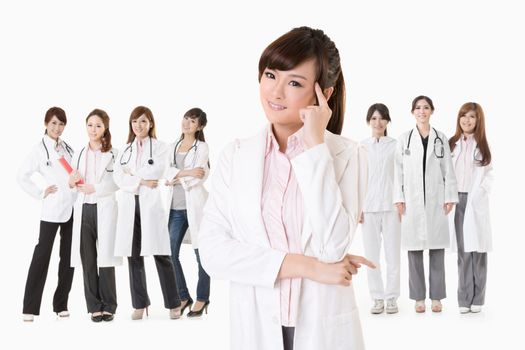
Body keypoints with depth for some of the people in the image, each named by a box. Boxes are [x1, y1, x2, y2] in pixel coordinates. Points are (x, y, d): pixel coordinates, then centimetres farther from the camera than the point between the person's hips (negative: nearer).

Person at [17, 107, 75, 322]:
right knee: (42, 255, -4)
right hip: (52, 209, -6)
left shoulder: (67, 147, 13)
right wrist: (41, 194, -7)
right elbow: (22, 176, -6)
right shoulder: (40, 149, -3)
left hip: (73, 207, 6)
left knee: (69, 256, 7)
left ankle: (61, 304, 15)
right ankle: (30, 308, 0)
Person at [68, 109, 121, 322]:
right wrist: (72, 182, -3)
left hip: (105, 209, -4)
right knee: (88, 259, 4)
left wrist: (95, 188, -14)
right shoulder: (79, 154, 14)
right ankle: (94, 306, 11)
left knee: (105, 257, -3)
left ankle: (108, 306, 7)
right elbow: (73, 184, 19)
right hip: (84, 210, 4)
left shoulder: (114, 154, -1)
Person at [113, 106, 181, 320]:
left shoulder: (159, 147, 6)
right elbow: (118, 176, 3)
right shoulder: (125, 149, 16)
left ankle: (173, 304, 3)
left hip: (151, 205, -3)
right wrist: (141, 181, -10)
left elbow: (156, 171, -10)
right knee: (134, 256, 4)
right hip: (129, 205, 4)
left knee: (161, 256, -4)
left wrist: (132, 172, -1)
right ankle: (139, 304, 11)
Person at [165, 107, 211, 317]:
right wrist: (186, 172, -15)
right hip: (175, 207, 5)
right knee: (171, 254, 5)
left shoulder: (201, 147, 0)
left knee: (201, 253, 2)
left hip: (194, 205, -5)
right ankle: (183, 296, 20)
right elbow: (168, 172, 0)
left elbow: (198, 176, -12)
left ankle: (202, 298, 14)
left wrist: (177, 178, -6)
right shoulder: (173, 147, 14)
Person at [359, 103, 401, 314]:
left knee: (392, 253, 0)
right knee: (371, 254, 2)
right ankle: (377, 298, 10)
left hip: (391, 206, -1)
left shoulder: (395, 145, 3)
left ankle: (392, 297, 10)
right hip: (368, 207, 1)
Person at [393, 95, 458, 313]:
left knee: (437, 251, 3)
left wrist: (450, 197, -1)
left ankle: (436, 297, 11)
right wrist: (399, 198, -3)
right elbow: (398, 171, 3)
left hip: (435, 201, 1)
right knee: (414, 251, 2)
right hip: (412, 201, 0)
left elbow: (448, 170, 6)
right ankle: (418, 297, 9)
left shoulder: (441, 139, 8)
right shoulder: (404, 140, 6)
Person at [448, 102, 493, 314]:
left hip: (476, 203, -1)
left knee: (477, 251, -1)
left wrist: (478, 194, -10)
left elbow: (489, 176, 4)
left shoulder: (483, 146, 7)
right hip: (457, 201, 1)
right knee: (463, 252, 2)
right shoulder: (451, 144, 10)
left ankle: (477, 298, 6)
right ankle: (464, 298, 6)